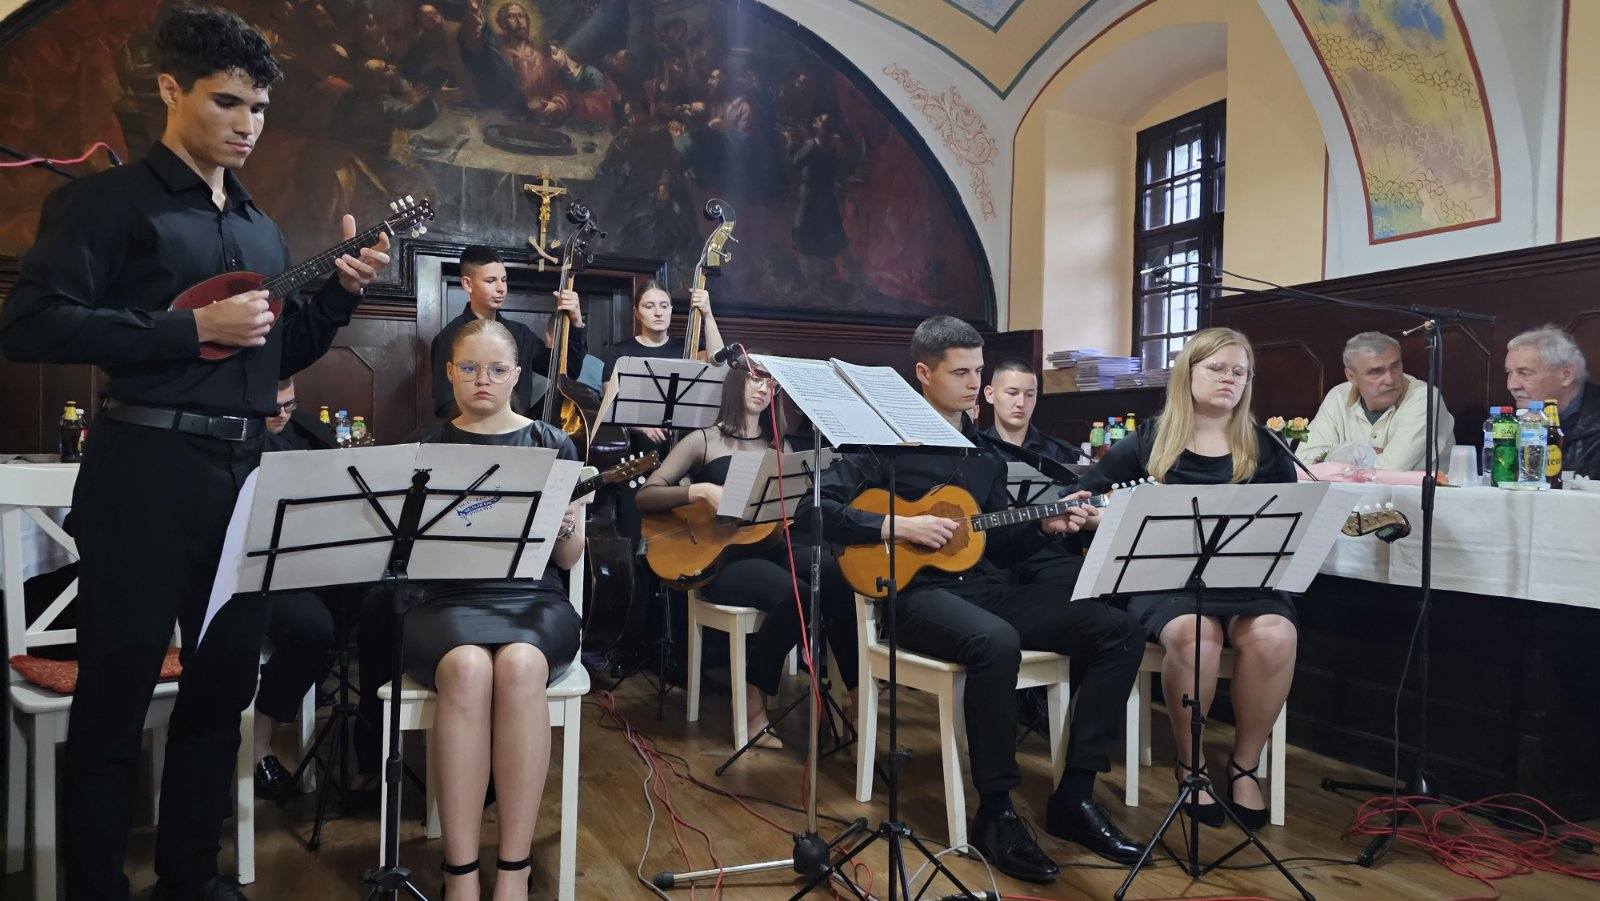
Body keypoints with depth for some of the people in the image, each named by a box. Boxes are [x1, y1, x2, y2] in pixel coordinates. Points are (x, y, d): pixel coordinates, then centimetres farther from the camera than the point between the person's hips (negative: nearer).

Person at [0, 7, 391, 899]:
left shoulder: (261, 227, 17)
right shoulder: (109, 201, -3)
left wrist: (342, 290, 4)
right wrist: (193, 328, -18)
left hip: (244, 473, 7)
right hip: (145, 473, -6)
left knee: (226, 679, 13)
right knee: (117, 691, 4)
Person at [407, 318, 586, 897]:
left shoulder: (553, 444, 11)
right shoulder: (427, 446, 12)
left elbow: (568, 560, 8)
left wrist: (567, 527, -14)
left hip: (534, 598, 0)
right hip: (450, 600, 0)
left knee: (519, 666, -36)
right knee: (466, 669, -36)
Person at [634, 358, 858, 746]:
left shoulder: (779, 446, 20)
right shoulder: (704, 441, 6)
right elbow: (645, 496, -4)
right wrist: (704, 490, -17)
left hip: (774, 547, 4)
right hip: (723, 558, -4)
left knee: (836, 573, -30)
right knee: (795, 594, -34)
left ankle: (856, 691, -21)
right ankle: (752, 701, -14)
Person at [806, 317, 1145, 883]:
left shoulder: (985, 448, 18)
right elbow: (815, 506, -10)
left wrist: (1047, 526, 2)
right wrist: (895, 527, -17)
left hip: (985, 587, 7)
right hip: (918, 591, -7)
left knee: (1118, 630, -9)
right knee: (996, 643, -39)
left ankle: (1074, 796, -5)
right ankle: (995, 812, -21)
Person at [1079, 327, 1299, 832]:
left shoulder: (1264, 449, 14)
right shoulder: (1149, 444, 10)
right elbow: (1082, 495, 15)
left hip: (1246, 580, 2)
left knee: (1275, 637, -32)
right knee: (1193, 635, -35)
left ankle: (1245, 765, -7)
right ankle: (1190, 764, -9)